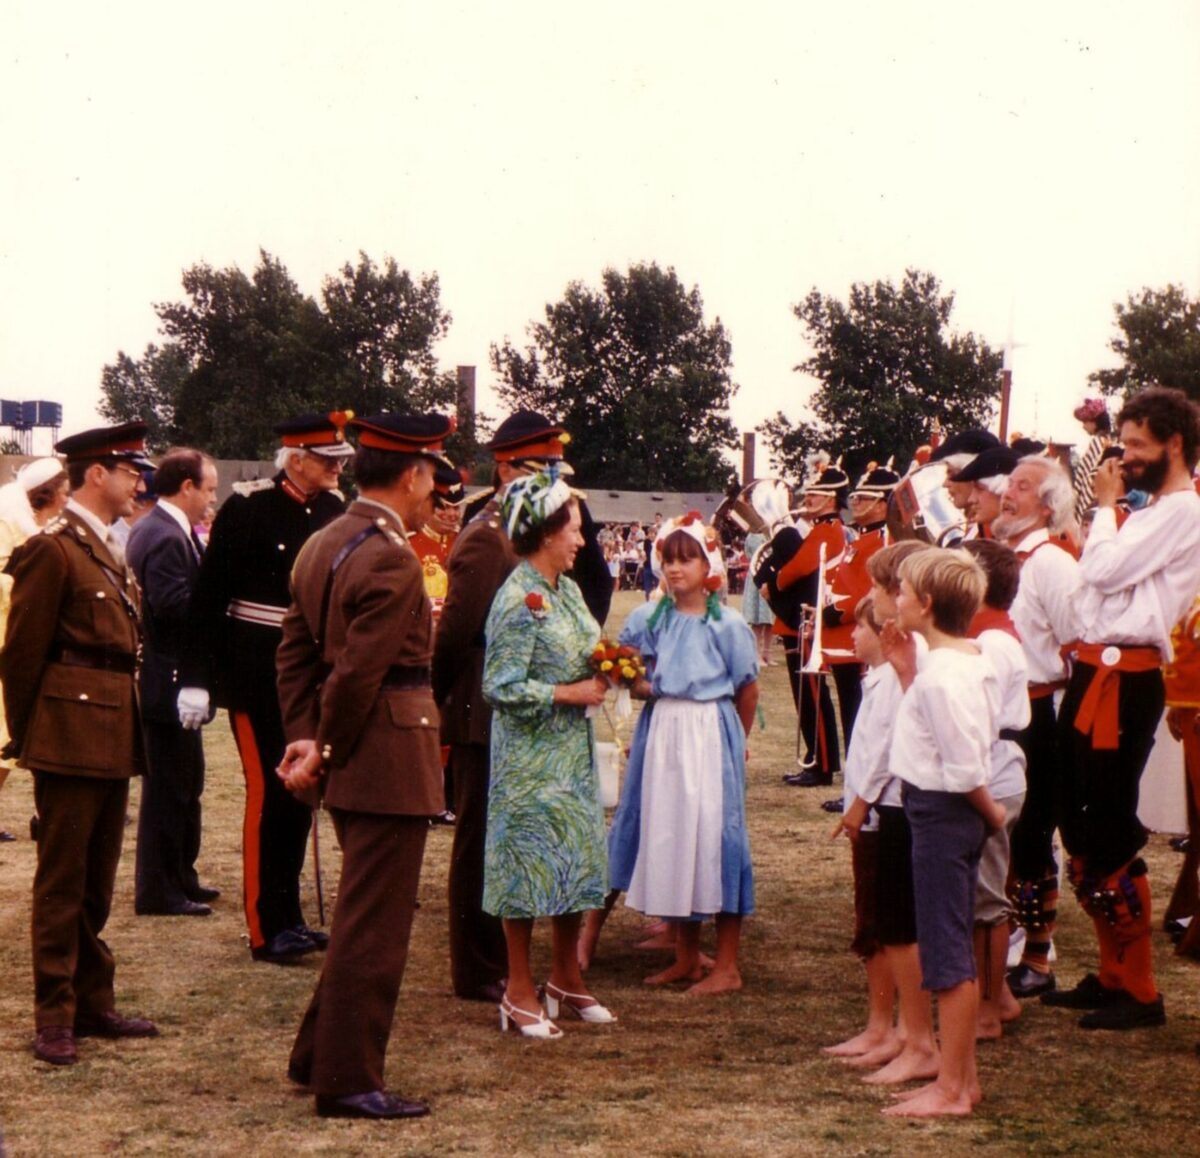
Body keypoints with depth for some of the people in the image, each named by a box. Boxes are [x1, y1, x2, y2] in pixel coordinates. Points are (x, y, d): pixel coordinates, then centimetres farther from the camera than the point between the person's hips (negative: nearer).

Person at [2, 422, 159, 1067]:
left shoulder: (107, 553, 16)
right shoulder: (53, 551, -11)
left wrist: (128, 736, 14)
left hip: (113, 741, 8)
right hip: (71, 740, -8)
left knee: (96, 884, 14)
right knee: (61, 884, -1)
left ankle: (93, 1003, 22)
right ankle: (54, 1018, 4)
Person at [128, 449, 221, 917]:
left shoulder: (151, 528, 13)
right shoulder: (166, 538, -21)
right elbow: (174, 604, -30)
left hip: (166, 679, 11)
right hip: (170, 680, -11)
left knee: (184, 782, 20)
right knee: (169, 786, -3)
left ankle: (180, 877, 30)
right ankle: (158, 892, 5)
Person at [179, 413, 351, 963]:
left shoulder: (333, 510, 5)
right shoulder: (247, 507, -11)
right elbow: (208, 595, -10)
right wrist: (195, 679, -14)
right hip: (257, 676, -6)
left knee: (301, 794, 11)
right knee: (269, 794, -4)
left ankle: (288, 916, 21)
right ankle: (265, 929, 3)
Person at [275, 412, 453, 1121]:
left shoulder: (321, 545, 10)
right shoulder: (392, 561, -20)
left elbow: (296, 652, 11)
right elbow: (359, 672, -23)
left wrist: (304, 738, 5)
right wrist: (325, 752, -11)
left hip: (350, 763, 10)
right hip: (391, 760, -10)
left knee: (362, 915, 22)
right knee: (375, 925, -1)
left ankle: (320, 1055, 30)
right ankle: (349, 1082, 6)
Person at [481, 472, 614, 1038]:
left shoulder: (567, 590, 9)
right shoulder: (518, 600, -17)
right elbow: (503, 688, -20)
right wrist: (571, 694, -17)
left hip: (572, 751, 8)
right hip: (530, 756, -8)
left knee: (577, 858, 12)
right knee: (529, 862, -1)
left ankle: (566, 978, 26)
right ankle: (520, 992, 10)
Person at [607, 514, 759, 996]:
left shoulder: (728, 624, -6)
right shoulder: (648, 618, 5)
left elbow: (748, 690, 1)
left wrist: (734, 741, 8)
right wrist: (642, 686, -7)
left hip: (710, 736, -5)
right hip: (660, 734, 5)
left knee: (712, 838, -4)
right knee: (666, 837, 8)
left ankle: (726, 966, 4)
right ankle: (686, 957, 21)